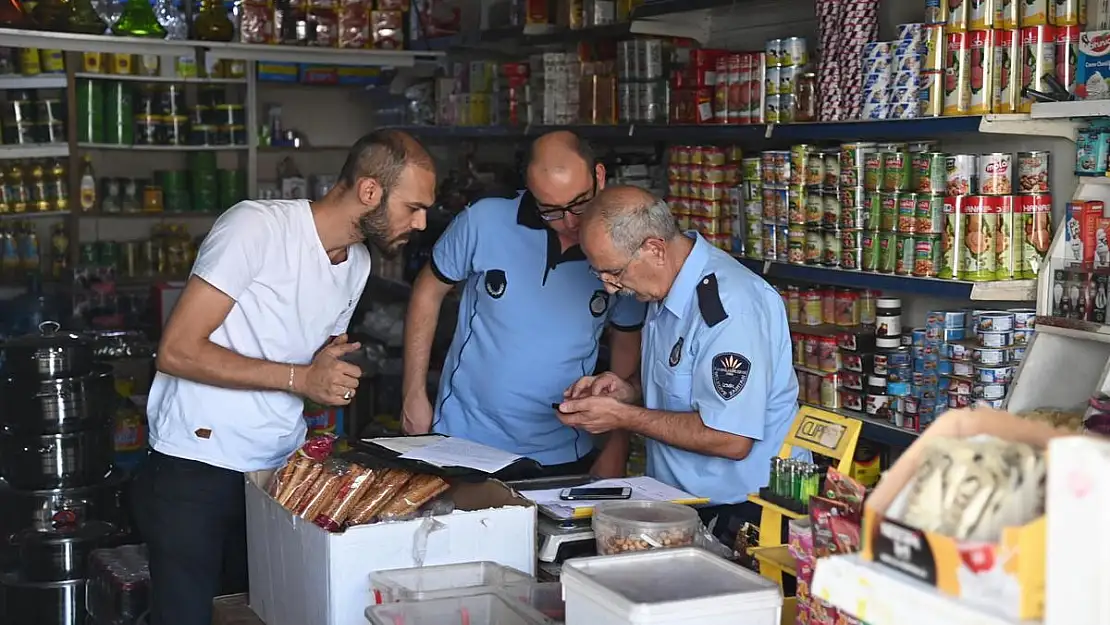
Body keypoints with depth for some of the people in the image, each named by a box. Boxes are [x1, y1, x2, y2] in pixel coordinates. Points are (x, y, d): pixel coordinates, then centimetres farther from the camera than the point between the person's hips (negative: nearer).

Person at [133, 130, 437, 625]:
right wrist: (299, 378, -21)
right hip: (194, 472, -7)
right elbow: (177, 350, -19)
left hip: (283, 469, 7)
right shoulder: (257, 226, -16)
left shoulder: (357, 263, 9)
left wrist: (334, 374, -1)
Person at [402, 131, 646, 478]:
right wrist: (414, 395, 1)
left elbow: (627, 350, 5)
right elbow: (428, 293, 1)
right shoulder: (484, 221, -13)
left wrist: (616, 449, 4)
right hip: (462, 441, 0)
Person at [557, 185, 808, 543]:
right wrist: (629, 389, 5)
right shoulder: (666, 286, 10)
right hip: (682, 503, 8)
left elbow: (731, 440, -24)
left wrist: (624, 417, -17)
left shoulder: (730, 304, -21)